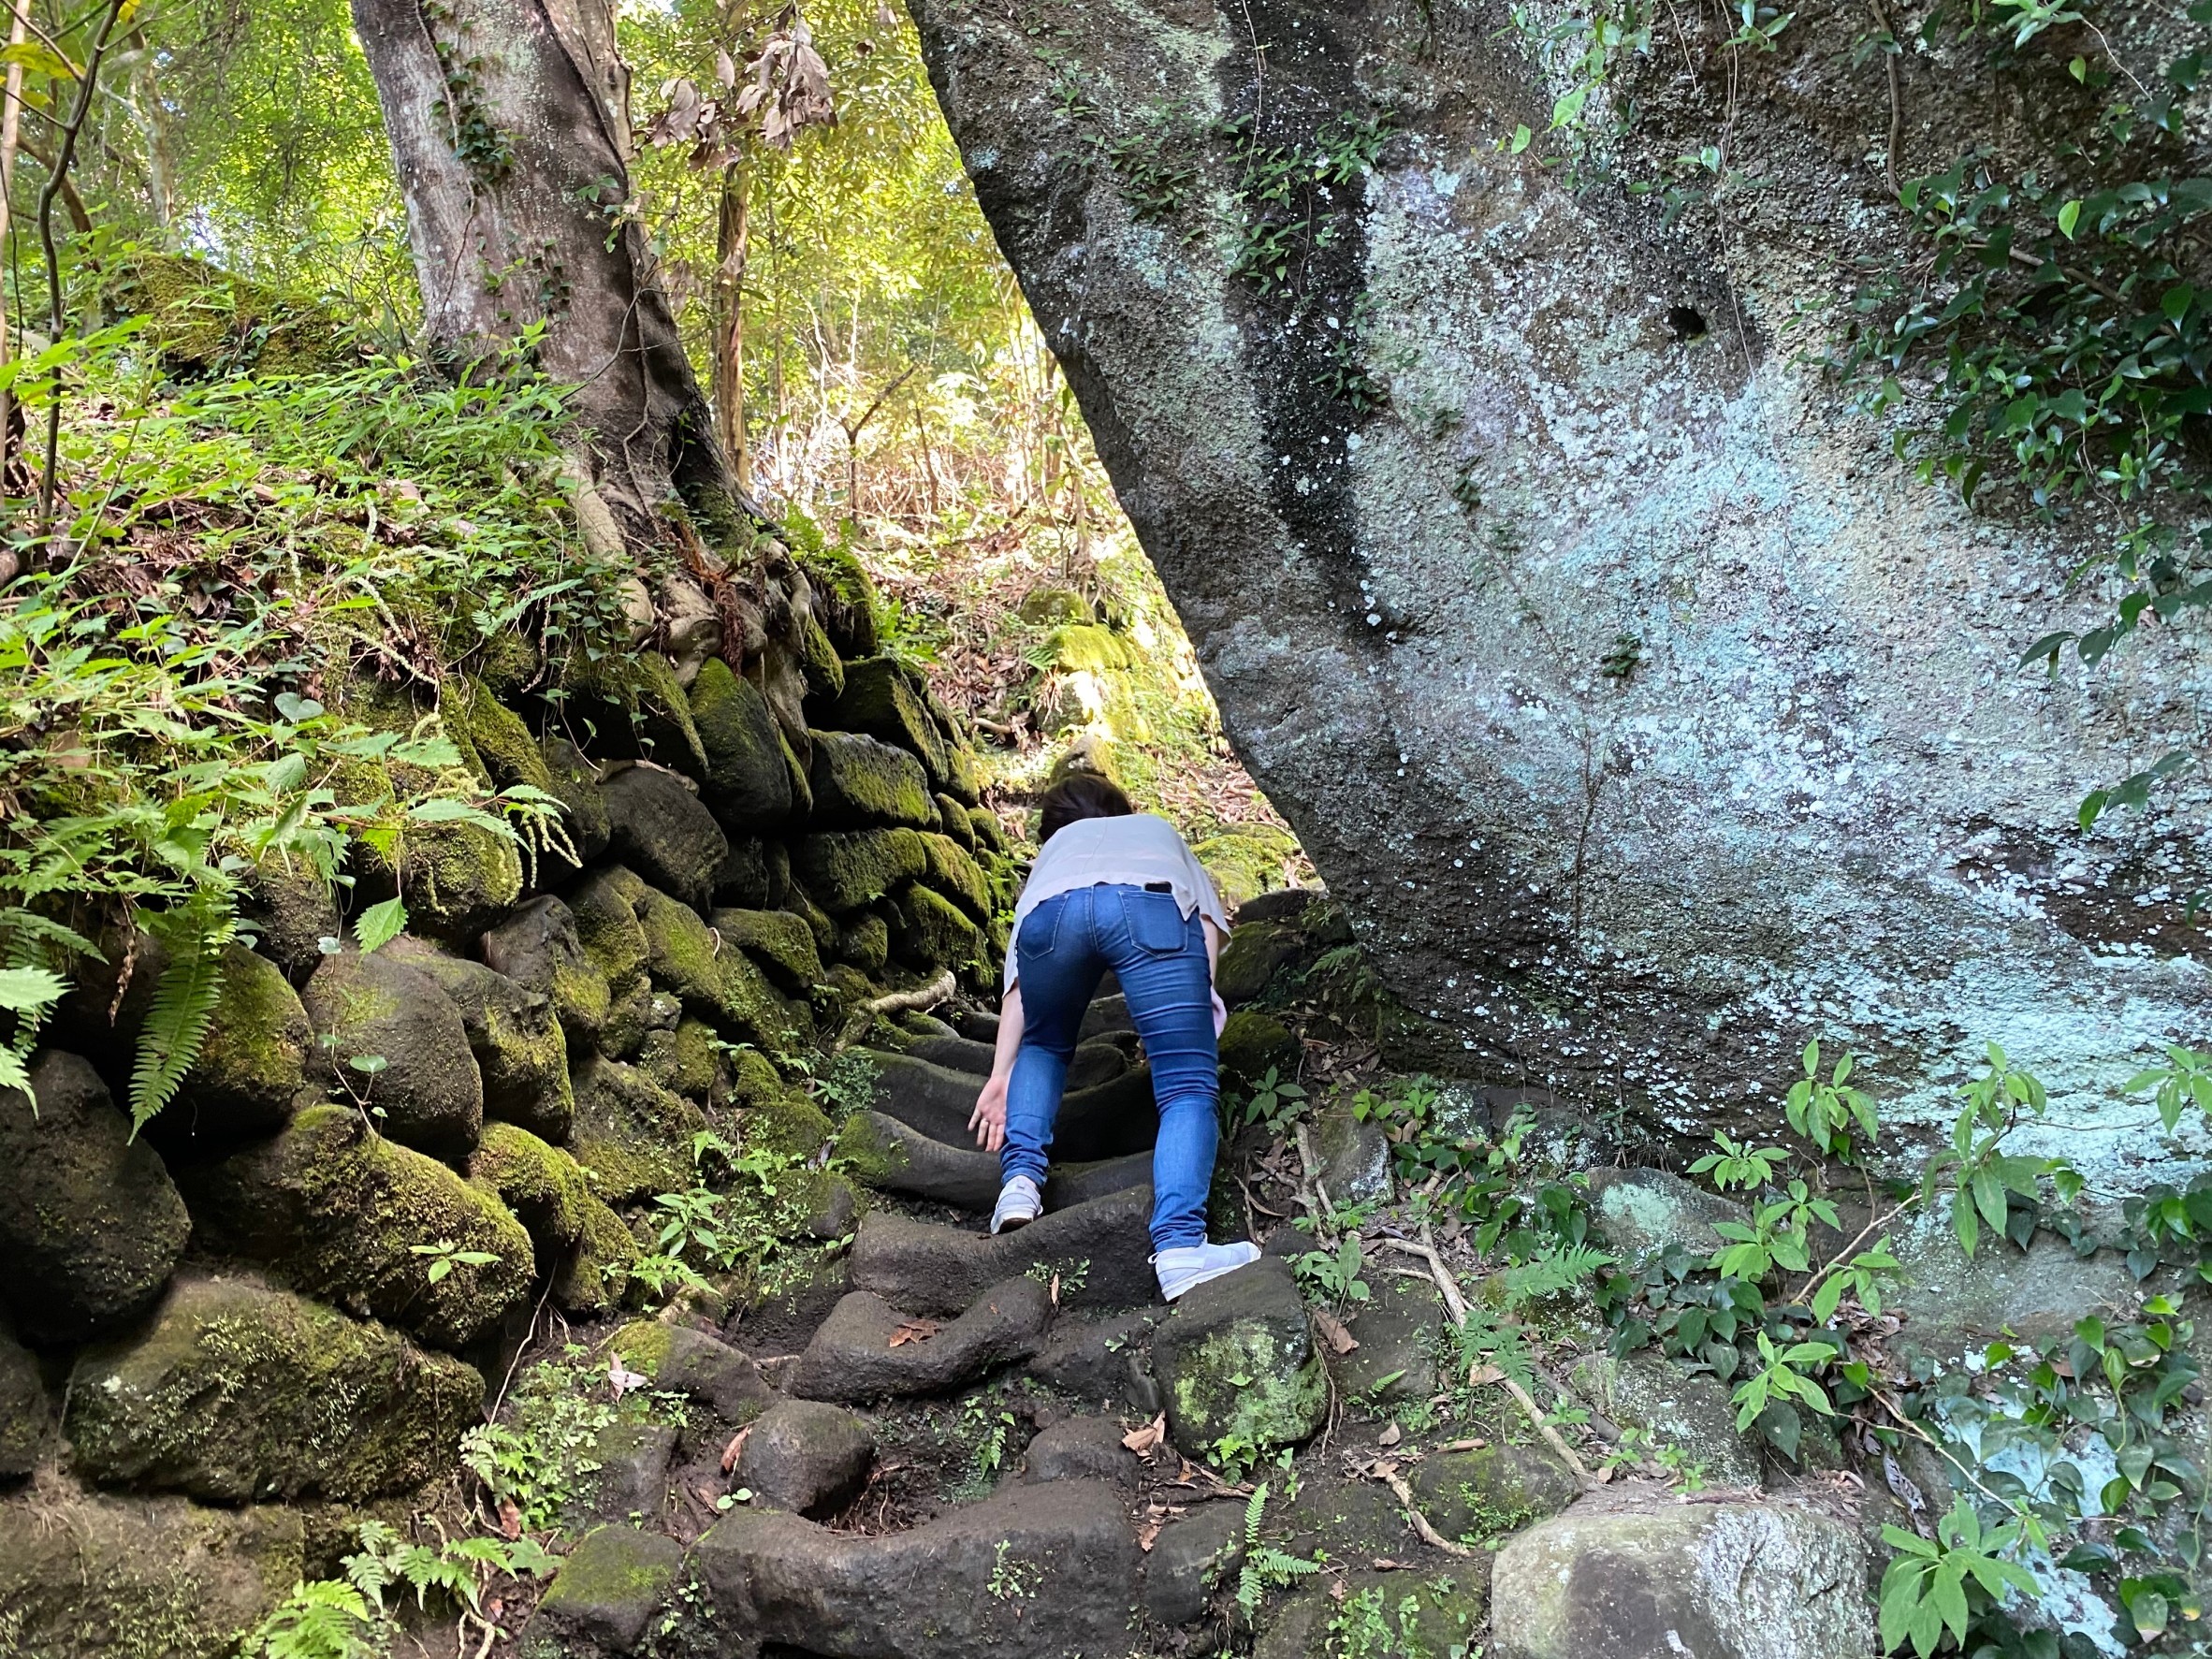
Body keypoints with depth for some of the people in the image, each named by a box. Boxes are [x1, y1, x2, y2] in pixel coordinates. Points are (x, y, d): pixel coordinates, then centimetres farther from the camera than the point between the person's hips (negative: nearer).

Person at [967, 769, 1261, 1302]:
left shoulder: (1055, 848, 44)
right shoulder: (1160, 830, 45)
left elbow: (1019, 979, 36)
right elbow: (1208, 918, 23)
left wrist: (1001, 1074, 33)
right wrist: (1196, 1007, 17)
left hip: (1054, 911, 2)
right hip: (1152, 904, -1)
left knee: (1043, 1047, 29)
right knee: (1187, 1086, 1)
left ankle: (1020, 1179, 9)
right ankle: (1179, 1246, -18)